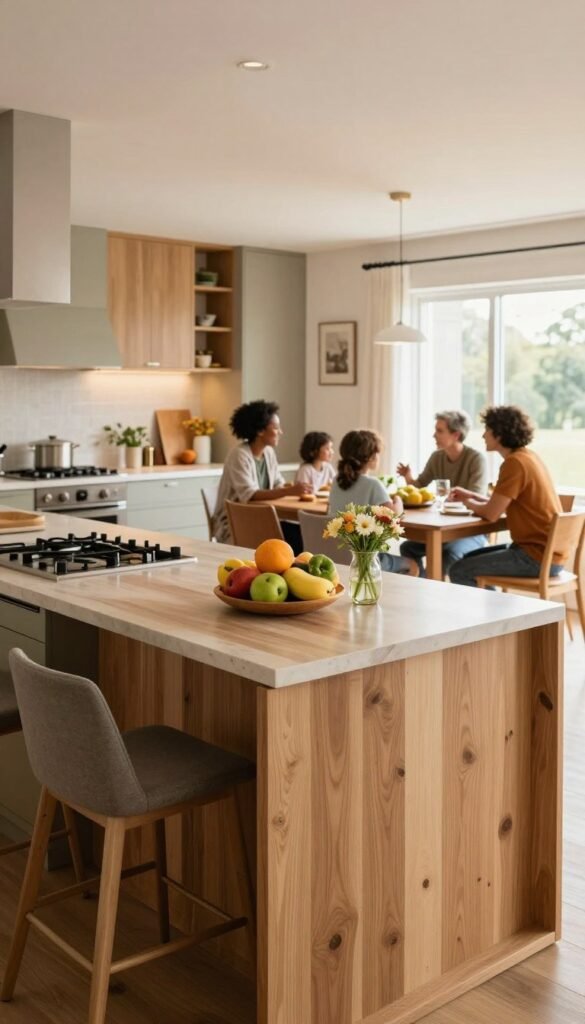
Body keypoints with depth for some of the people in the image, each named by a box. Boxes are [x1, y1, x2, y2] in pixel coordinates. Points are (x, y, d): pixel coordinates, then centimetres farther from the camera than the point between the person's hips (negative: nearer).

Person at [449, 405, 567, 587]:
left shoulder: (515, 462, -18)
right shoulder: (529, 456, 11)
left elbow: (490, 514, -18)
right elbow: (502, 504, 20)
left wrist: (468, 503, 2)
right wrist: (472, 496, 16)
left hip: (538, 557, -10)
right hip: (549, 551, 10)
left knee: (460, 572, -7)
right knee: (471, 559, 21)